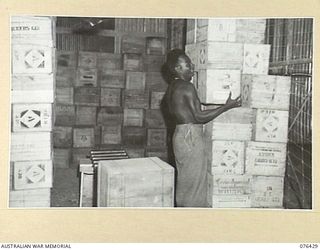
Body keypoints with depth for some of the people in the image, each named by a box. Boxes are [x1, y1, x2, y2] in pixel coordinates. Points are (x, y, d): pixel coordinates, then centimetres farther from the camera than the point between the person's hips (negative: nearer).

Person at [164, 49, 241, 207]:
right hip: (190, 136, -10)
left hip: (180, 134, 10)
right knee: (194, 182, -1)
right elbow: (199, 117, -18)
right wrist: (226, 106, -14)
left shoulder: (172, 88, 13)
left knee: (184, 181, 17)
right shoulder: (186, 87, -16)